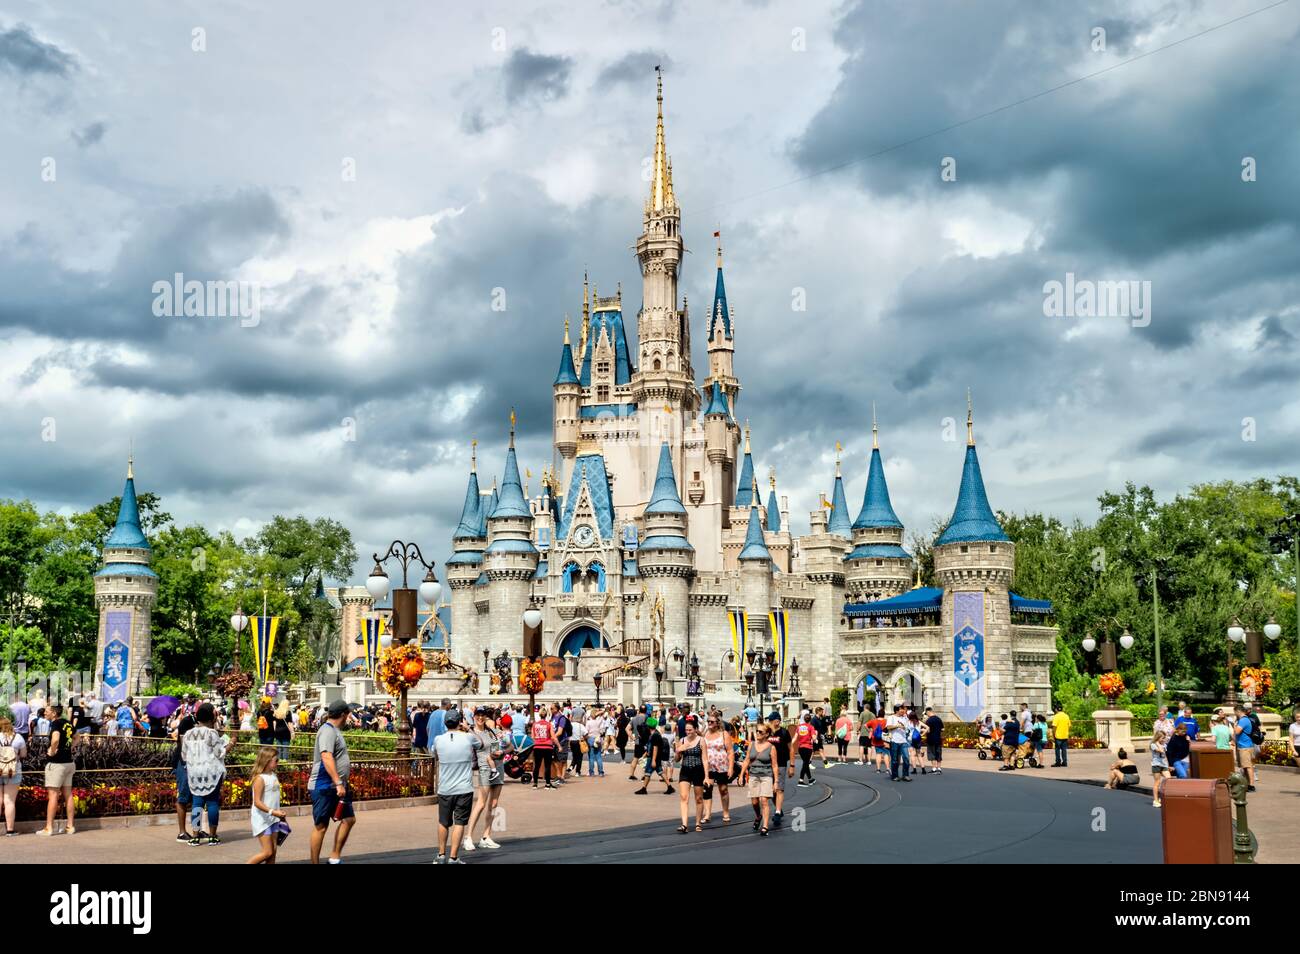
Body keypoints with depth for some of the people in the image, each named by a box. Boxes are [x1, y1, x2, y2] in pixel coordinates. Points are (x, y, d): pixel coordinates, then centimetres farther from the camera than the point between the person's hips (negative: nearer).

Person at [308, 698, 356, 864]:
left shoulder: (335, 730, 14)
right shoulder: (328, 731, -17)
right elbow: (326, 758, -28)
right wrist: (338, 783, -32)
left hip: (336, 787, 10)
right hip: (324, 786, -10)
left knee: (349, 819, 8)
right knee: (321, 826, -2)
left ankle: (335, 857, 13)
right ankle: (315, 863, 6)